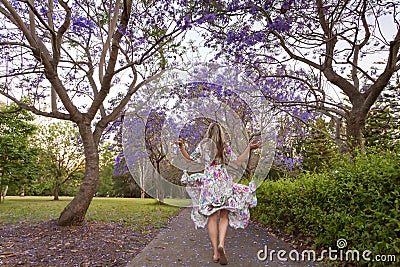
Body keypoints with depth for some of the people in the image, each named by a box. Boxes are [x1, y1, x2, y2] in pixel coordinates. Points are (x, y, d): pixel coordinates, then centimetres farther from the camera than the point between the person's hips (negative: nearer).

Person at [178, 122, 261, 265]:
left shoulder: (202, 146, 5)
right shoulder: (225, 148, 3)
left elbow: (190, 158, 11)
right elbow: (238, 162, 6)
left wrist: (182, 147, 17)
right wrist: (249, 148, 9)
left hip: (208, 182, 1)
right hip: (223, 182, 0)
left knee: (212, 217, 4)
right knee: (224, 216, 7)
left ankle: (215, 252, 5)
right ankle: (221, 244, -14)